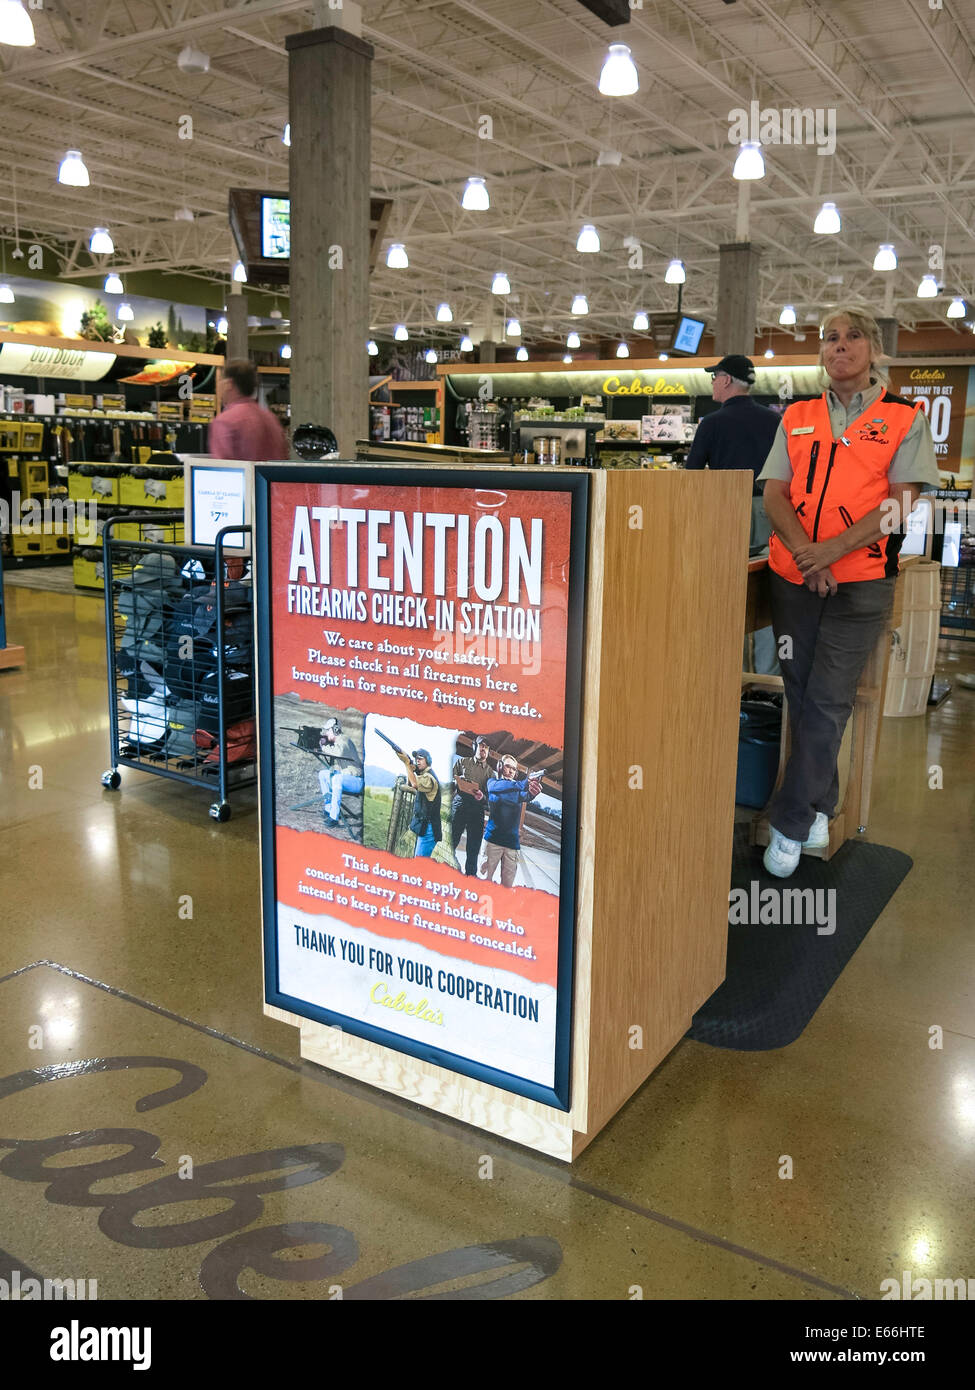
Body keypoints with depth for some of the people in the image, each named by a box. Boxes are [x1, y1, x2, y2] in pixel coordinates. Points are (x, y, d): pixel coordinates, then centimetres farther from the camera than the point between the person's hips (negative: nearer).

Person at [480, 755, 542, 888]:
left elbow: (526, 795, -10)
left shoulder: (518, 786, 14)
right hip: (493, 838, -3)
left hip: (512, 841, 3)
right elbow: (496, 787, -18)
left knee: (508, 885, 2)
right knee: (485, 879, -5)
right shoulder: (492, 781, 8)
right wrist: (525, 783, -32)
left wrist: (533, 791, -37)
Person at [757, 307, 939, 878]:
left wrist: (831, 550, -19)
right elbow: (775, 492, 3)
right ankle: (819, 808, 24)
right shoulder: (797, 419, 13)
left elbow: (900, 502, -8)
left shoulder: (905, 418, 3)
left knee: (828, 701, -5)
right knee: (802, 695, 9)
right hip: (793, 576, 4)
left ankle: (791, 822, 4)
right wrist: (804, 553, -15)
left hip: (861, 580, -4)